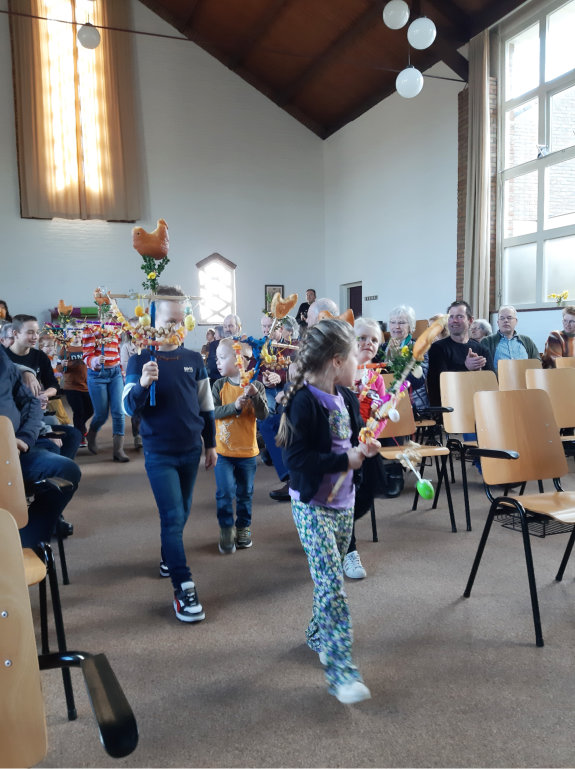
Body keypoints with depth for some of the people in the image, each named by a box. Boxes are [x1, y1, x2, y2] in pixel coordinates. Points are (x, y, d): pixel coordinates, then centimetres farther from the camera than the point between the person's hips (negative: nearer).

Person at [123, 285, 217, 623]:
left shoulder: (194, 359, 2)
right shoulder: (140, 359, -8)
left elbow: (206, 406, 10)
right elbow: (129, 407, -14)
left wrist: (211, 444, 13)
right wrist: (143, 385, -33)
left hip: (191, 450, 4)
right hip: (159, 453, -4)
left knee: (182, 512, 17)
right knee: (173, 516, -7)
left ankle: (169, 556, 40)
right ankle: (184, 587, -1)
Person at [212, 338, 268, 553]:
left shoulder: (256, 386, -6)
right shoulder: (220, 386, -3)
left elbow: (263, 414, -13)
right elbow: (213, 411, -12)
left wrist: (255, 395, -28)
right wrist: (235, 405, -26)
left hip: (247, 451, 0)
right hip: (223, 450, 0)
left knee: (245, 493, 14)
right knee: (225, 492, -2)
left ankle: (243, 528, 32)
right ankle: (226, 530, 17)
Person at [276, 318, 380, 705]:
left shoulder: (346, 398, 5)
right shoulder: (304, 402, -21)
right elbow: (297, 458, -24)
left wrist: (364, 447, -2)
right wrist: (344, 460, -25)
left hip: (344, 500, 8)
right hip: (313, 504, -8)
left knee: (331, 575, 19)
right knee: (332, 580, -9)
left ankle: (319, 633, 40)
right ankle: (340, 668, -2)